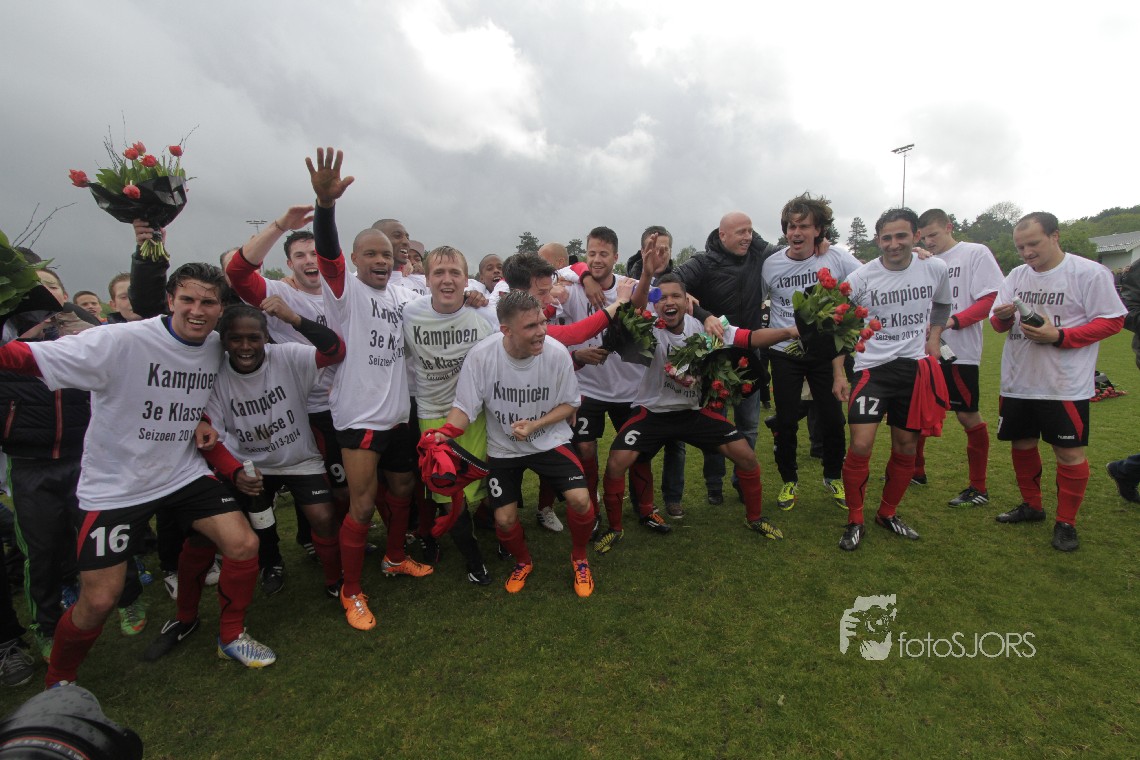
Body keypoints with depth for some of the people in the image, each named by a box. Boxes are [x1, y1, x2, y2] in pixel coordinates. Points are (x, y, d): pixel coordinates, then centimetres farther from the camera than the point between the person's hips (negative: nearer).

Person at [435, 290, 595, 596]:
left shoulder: (557, 352, -20)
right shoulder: (481, 355, -22)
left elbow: (570, 404, -6)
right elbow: (464, 408, -13)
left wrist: (534, 425, -21)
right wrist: (444, 433, -34)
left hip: (549, 441, 0)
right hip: (503, 448, 1)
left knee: (580, 499, -18)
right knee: (504, 520, -1)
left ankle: (579, 558, 15)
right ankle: (523, 561, 36)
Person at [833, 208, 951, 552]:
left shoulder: (935, 268, 1)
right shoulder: (860, 278, -9)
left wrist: (934, 335, 7)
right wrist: (838, 374, -7)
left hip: (916, 368, 4)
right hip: (872, 368, -4)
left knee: (906, 448, 11)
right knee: (861, 446, -13)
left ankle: (888, 513, 32)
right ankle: (854, 521, 7)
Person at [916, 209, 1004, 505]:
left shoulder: (976, 253, -2)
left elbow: (992, 298, -10)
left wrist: (952, 321, -21)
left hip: (959, 351, -6)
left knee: (968, 416, 1)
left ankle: (978, 488, 14)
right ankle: (916, 471, 27)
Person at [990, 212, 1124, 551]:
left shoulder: (1090, 273, -8)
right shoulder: (1016, 276, 8)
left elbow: (1112, 321, -7)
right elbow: (1000, 324, 10)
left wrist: (1058, 336, -20)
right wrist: (1002, 316, -14)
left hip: (1065, 384, -5)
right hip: (1017, 381, 5)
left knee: (1069, 451, 1)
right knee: (1021, 442, 13)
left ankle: (1066, 522, 16)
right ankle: (1031, 505, 32)